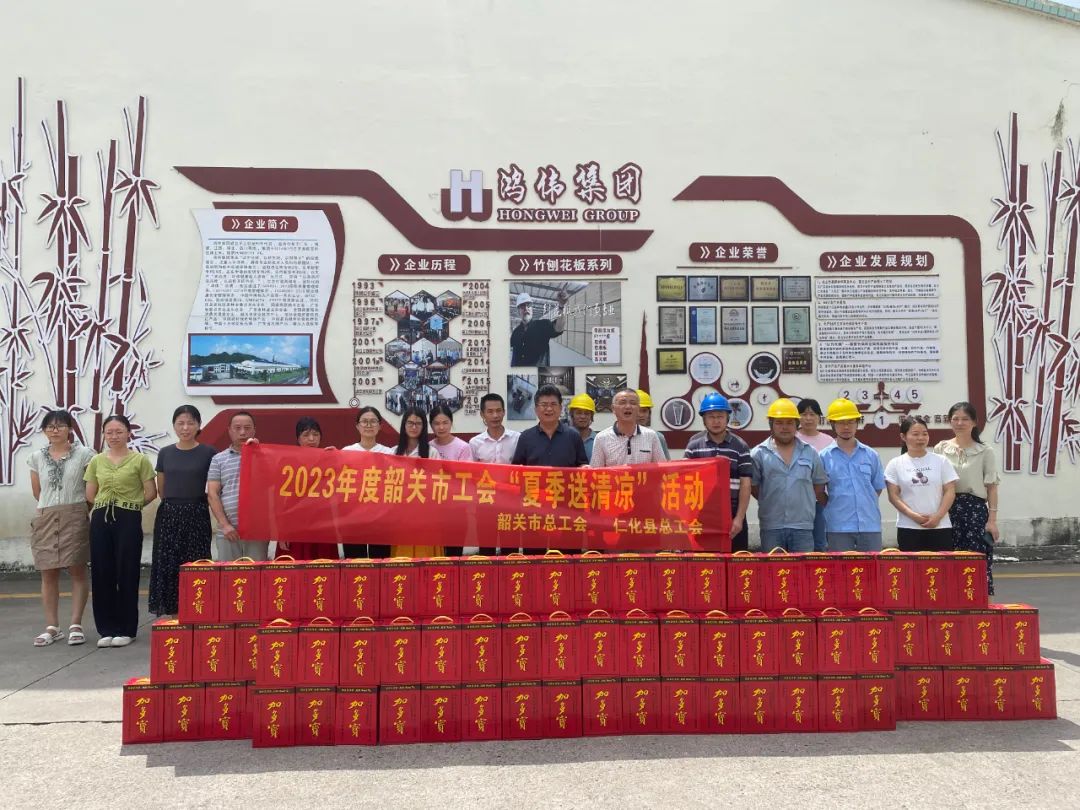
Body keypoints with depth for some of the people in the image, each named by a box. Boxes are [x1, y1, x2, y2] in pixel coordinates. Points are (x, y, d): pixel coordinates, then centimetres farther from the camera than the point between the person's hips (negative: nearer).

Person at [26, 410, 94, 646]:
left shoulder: (84, 454, -2)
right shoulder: (37, 457, 8)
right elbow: (37, 491, 16)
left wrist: (74, 507, 2)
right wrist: (53, 508, 12)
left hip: (75, 518, -3)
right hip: (46, 520, 4)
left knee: (77, 571, 0)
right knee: (48, 574, 5)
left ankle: (76, 625, 6)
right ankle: (52, 627, 12)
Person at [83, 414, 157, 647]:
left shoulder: (140, 460, -2)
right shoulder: (96, 461, 9)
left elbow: (150, 493, -2)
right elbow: (90, 495, 14)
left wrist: (129, 505, 6)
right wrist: (107, 503, 8)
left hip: (129, 520, -4)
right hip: (101, 520, 4)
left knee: (127, 574, 0)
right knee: (101, 573, 4)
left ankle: (126, 629, 9)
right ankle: (107, 629, 14)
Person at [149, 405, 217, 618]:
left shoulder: (208, 453, -2)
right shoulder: (165, 453, 6)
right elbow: (161, 489, 13)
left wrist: (191, 503, 0)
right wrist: (176, 503, 9)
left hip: (196, 516, -2)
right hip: (168, 515, 2)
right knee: (168, 566, 3)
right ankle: (171, 612, 10)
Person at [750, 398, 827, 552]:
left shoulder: (810, 453, 9)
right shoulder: (759, 454, 1)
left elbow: (819, 486, 15)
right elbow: (753, 486, 3)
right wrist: (772, 504, 3)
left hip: (803, 526, 2)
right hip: (771, 526, -2)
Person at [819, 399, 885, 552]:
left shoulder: (871, 455, 7)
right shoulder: (824, 456, 0)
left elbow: (878, 488, 15)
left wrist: (864, 505, 9)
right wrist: (839, 505, 3)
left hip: (870, 525, 2)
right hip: (838, 527, -2)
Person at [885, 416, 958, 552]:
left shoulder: (941, 461, 7)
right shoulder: (895, 464, 5)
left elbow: (950, 492, 4)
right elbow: (893, 496, 0)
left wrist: (938, 516, -9)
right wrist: (913, 515, -13)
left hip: (940, 527, 1)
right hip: (908, 528, -1)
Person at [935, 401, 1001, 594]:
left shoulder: (985, 451, 4)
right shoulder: (940, 449, 7)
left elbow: (991, 487, 3)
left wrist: (992, 519, -3)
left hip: (975, 509, -1)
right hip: (948, 509, 1)